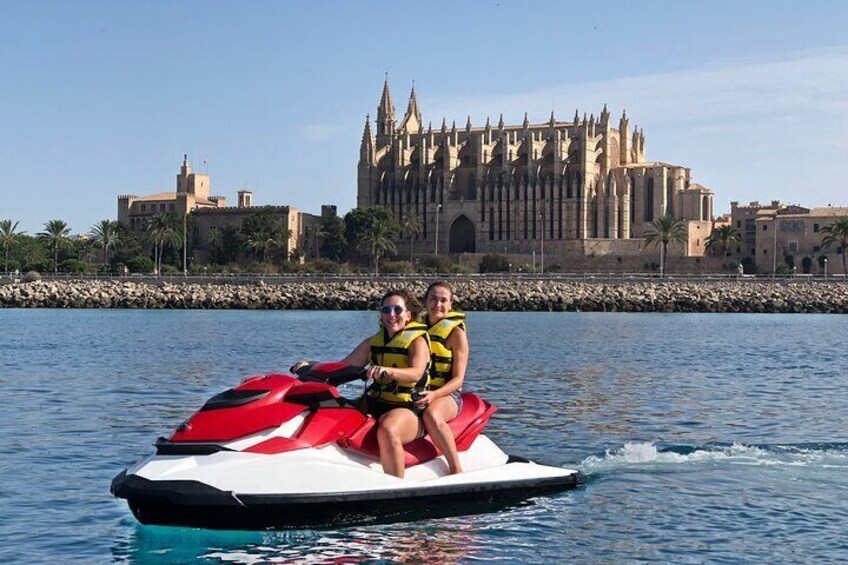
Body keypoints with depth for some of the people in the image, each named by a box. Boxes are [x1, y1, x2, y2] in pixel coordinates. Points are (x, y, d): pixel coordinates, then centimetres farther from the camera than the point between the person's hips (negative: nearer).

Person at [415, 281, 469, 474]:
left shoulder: (456, 332, 0)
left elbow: (458, 379, -6)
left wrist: (433, 395, -24)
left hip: (447, 395, -4)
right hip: (415, 393, 4)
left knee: (432, 415, -38)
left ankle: (456, 469, -34)